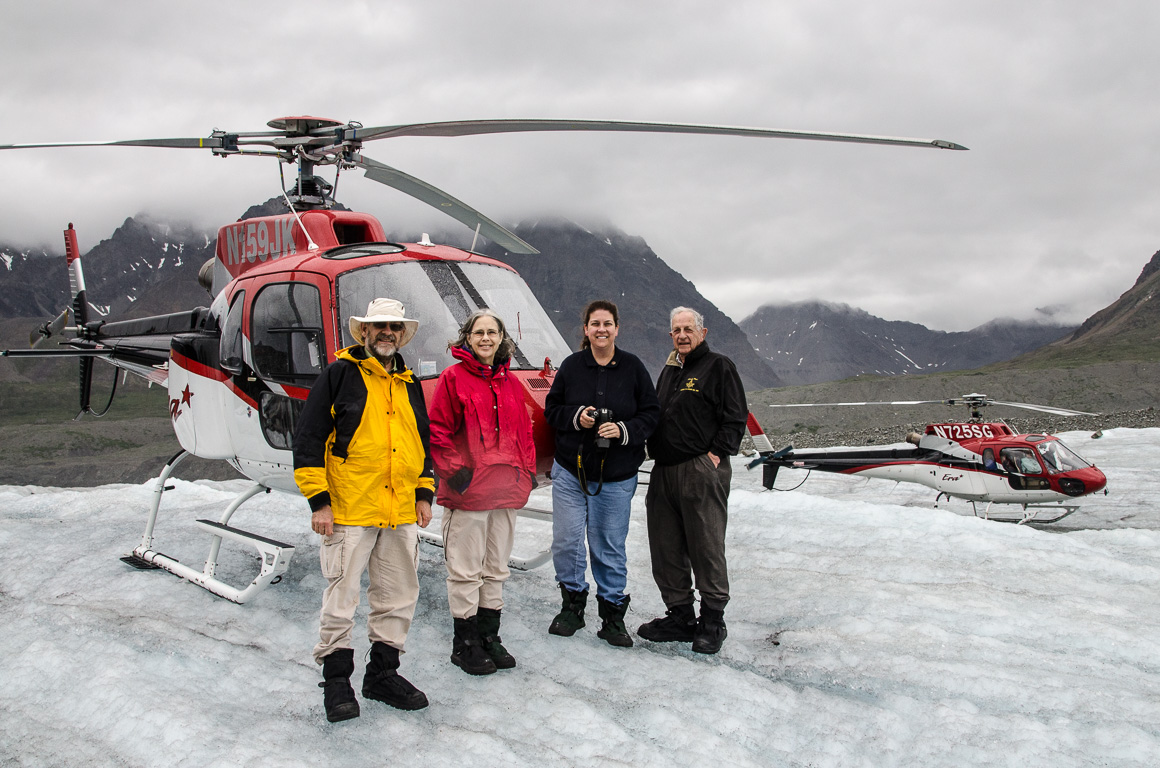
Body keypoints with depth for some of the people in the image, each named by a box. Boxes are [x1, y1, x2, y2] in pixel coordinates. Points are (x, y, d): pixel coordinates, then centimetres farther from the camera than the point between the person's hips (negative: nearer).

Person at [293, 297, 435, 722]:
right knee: (341, 596, 1)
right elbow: (308, 439, -6)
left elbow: (423, 444, 23)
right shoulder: (339, 374, -3)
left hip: (401, 512, 6)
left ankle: (383, 673, 25)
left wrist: (424, 494, 14)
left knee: (399, 595, 11)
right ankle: (336, 679, 15)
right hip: (348, 511, -6)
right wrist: (318, 500, -10)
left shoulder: (410, 384, 15)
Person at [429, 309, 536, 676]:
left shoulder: (511, 384, 14)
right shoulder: (454, 378, -3)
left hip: (506, 493, 6)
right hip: (468, 492, -6)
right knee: (466, 571, 0)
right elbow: (437, 431, -6)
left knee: (496, 568, 14)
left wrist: (527, 471, 9)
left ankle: (489, 637, 26)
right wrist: (455, 470, -13)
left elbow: (524, 432, 19)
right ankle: (465, 644, 12)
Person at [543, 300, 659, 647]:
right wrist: (576, 416, -13)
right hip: (570, 470, 1)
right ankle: (573, 604, 24)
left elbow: (651, 413, 2)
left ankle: (613, 615, 20)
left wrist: (624, 430, -14)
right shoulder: (571, 366, 1)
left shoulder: (632, 367, 0)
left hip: (616, 476, -1)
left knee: (610, 547, 5)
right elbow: (552, 409, 7)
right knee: (565, 543, 2)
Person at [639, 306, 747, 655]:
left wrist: (716, 454, -14)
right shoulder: (668, 371, 21)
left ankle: (712, 621, 9)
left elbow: (735, 417, -6)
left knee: (706, 548, -2)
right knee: (666, 550, 9)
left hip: (702, 471, -7)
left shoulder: (718, 367, 0)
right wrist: (657, 452, 12)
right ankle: (680, 616, 20)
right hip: (664, 471, 7)